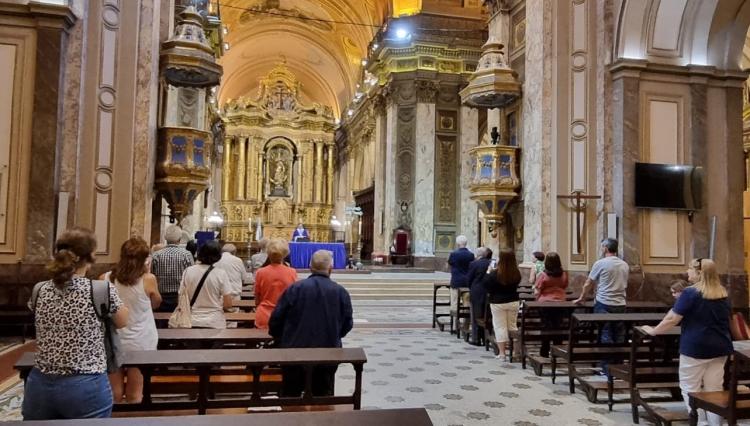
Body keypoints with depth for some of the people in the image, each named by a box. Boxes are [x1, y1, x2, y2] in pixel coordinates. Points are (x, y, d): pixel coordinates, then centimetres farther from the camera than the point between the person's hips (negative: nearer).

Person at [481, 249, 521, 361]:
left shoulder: (495, 274, -20)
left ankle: (501, 352, 6)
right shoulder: (517, 273, -7)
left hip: (498, 303, -4)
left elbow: (485, 284, -11)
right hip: (513, 302, 4)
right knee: (512, 326, 17)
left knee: (500, 327, 4)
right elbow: (516, 285, 9)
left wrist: (488, 273, 0)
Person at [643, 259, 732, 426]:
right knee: (714, 389, 13)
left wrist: (653, 331, -1)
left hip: (695, 348, -6)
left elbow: (672, 319, -14)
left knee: (690, 388, 6)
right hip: (720, 347, 7)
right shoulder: (723, 294, 5)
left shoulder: (691, 293, -15)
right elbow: (724, 320, 20)